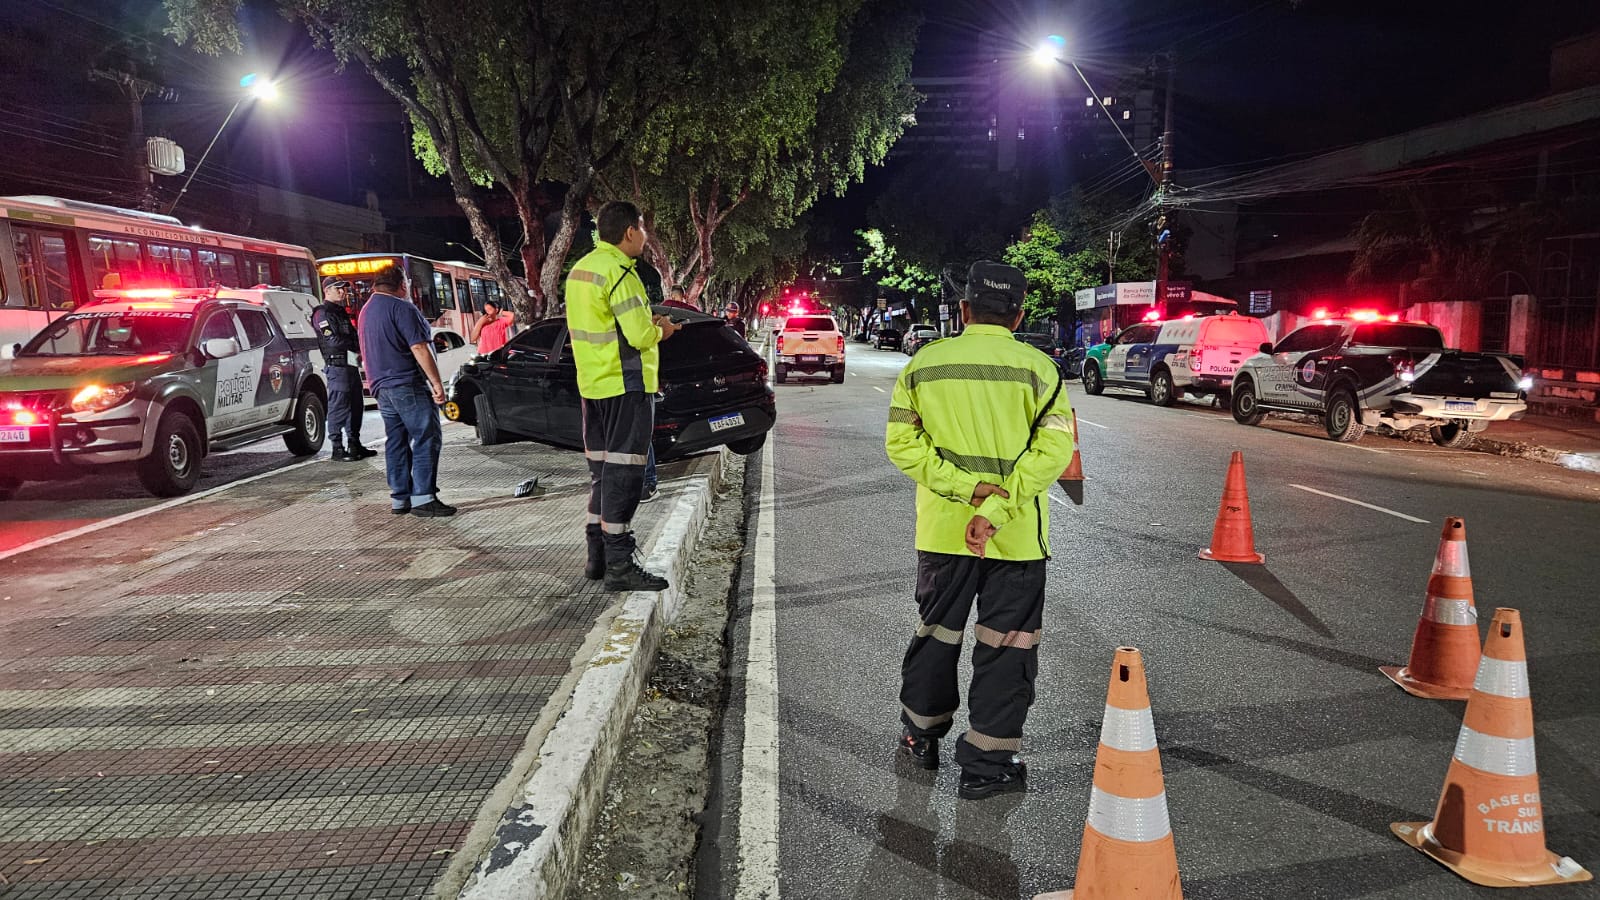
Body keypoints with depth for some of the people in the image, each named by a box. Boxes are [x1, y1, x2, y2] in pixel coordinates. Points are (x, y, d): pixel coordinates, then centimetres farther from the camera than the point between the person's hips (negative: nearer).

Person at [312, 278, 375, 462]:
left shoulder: (341, 312, 22)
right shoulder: (323, 313, -7)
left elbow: (351, 336, 24)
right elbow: (334, 340, -17)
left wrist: (359, 346, 3)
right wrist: (357, 345, -6)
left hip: (351, 364, 10)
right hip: (337, 365, -10)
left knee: (355, 406, 12)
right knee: (338, 407, -8)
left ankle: (355, 444, 20)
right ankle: (337, 448, -5)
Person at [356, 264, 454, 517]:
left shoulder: (365, 312, 18)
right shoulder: (401, 308, -11)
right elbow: (419, 348, -18)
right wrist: (437, 383, -17)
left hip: (382, 387, 9)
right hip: (408, 384, -9)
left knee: (396, 442, 10)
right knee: (426, 439, -7)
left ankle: (399, 499, 10)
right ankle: (423, 498, -12)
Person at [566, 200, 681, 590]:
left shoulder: (581, 268, 14)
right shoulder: (619, 272, -16)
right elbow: (641, 336, -22)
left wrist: (646, 324, 11)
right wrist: (660, 330, 0)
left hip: (593, 384, 9)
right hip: (625, 386, -9)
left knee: (602, 470, 15)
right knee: (623, 473, -6)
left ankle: (597, 556, 22)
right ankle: (619, 565, -3)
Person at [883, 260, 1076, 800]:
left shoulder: (923, 363, -1)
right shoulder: (1038, 368, -6)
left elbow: (901, 442, -5)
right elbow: (1053, 448, -15)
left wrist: (966, 487, -12)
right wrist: (996, 510, -19)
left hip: (943, 529, 3)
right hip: (1017, 537, -2)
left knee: (936, 632, 19)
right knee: (1006, 647, 9)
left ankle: (922, 735, 35)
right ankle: (987, 764, 15)